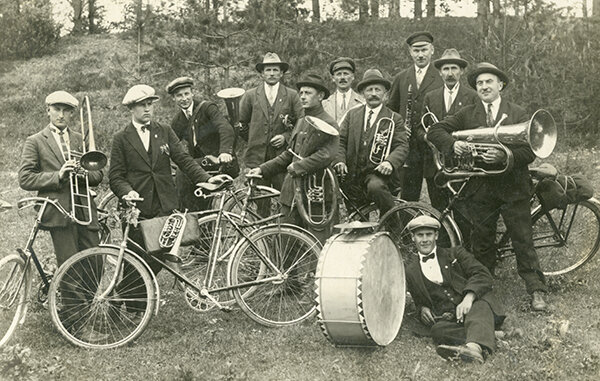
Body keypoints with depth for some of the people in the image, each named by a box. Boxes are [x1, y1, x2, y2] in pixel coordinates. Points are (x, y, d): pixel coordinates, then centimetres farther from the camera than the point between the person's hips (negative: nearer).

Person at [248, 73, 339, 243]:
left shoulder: (328, 124, -9)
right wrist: (263, 169, 13)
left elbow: (326, 155, -21)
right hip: (292, 193, 8)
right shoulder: (300, 122, 17)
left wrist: (297, 167, -18)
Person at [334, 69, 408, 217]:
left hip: (376, 172, -4)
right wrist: (340, 160, -11)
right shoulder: (352, 114, 13)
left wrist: (390, 162, -26)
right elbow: (341, 141, 9)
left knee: (376, 186, -36)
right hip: (352, 174, 4)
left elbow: (402, 146, -4)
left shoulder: (394, 118, 5)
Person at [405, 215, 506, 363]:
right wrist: (422, 309, 2)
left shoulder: (456, 253, 14)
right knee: (438, 329, -33)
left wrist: (469, 297, -19)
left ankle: (474, 347, -63)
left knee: (480, 307, -37)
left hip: (472, 306, -1)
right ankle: (486, 336, -46)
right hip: (446, 318, 2)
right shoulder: (411, 272, 21)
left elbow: (483, 275, 0)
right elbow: (419, 302, 28)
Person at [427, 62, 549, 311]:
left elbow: (530, 151, -6)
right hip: (480, 190, 2)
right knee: (481, 242, 10)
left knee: (523, 241, 1)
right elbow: (434, 131, 1)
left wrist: (505, 156, -24)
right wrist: (452, 144, -19)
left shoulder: (518, 114, 3)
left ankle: (536, 291, 7)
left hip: (513, 187, -1)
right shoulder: (466, 115, 7)